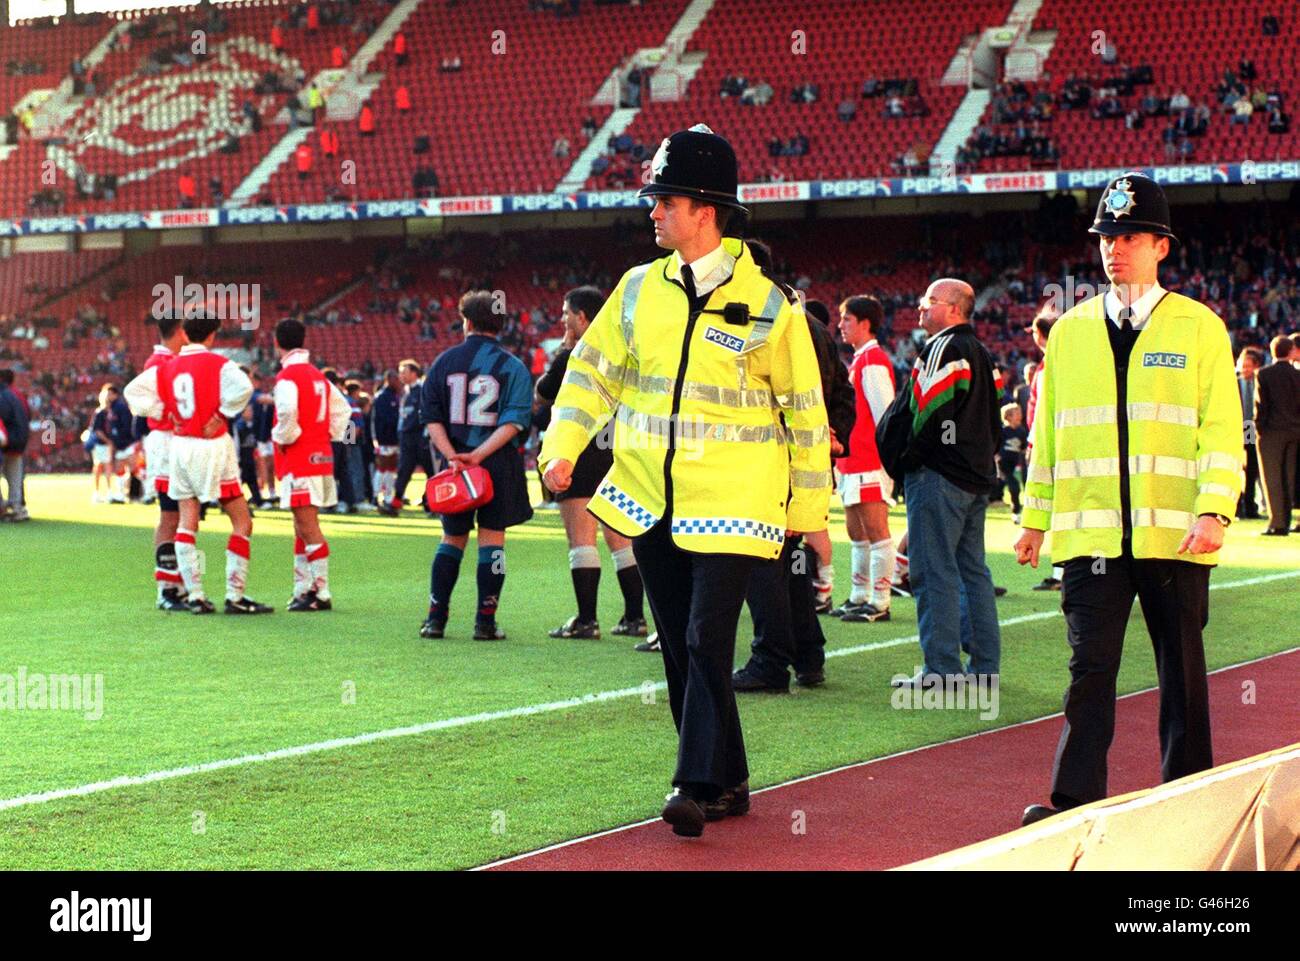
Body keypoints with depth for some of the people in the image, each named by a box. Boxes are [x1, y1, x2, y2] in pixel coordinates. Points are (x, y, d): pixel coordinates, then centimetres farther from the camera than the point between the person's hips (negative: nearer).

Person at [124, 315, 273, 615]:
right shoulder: (217, 363, -9)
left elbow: (134, 390, 9)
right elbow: (243, 387, -27)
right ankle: (235, 596, -4)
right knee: (242, 522, 1)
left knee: (186, 523, 9)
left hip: (180, 444, 6)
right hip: (212, 446, -6)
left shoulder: (167, 367, 8)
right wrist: (222, 415, -13)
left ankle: (195, 596, 7)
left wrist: (163, 412, 7)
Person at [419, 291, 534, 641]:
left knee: (452, 538, 13)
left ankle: (436, 618, 9)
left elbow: (431, 416, -2)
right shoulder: (513, 367, -1)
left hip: (454, 460, 2)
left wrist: (452, 455, -10)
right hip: (499, 466, -2)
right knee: (492, 537, 3)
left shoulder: (445, 361, 5)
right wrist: (479, 455, -17)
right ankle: (485, 622, 0)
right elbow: (514, 420, -13)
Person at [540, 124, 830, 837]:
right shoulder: (639, 290, 5)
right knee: (679, 646, 9)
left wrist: (809, 510, 3)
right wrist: (563, 446, -3)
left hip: (731, 503, -5)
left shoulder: (768, 307, -7)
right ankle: (729, 783, 20)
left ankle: (698, 786, -10)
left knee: (708, 641, -13)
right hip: (649, 499, 5)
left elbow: (805, 411, 0)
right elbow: (593, 369, 12)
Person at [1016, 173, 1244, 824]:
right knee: (1090, 670, -4)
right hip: (1090, 534, 2)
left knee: (1182, 673, 6)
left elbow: (1222, 429, -1)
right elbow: (1047, 430, 16)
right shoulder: (1070, 330, 11)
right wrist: (1035, 518, 13)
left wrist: (1214, 510, -13)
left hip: (1175, 533, -1)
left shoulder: (1199, 327, 3)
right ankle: (1075, 803, -4)